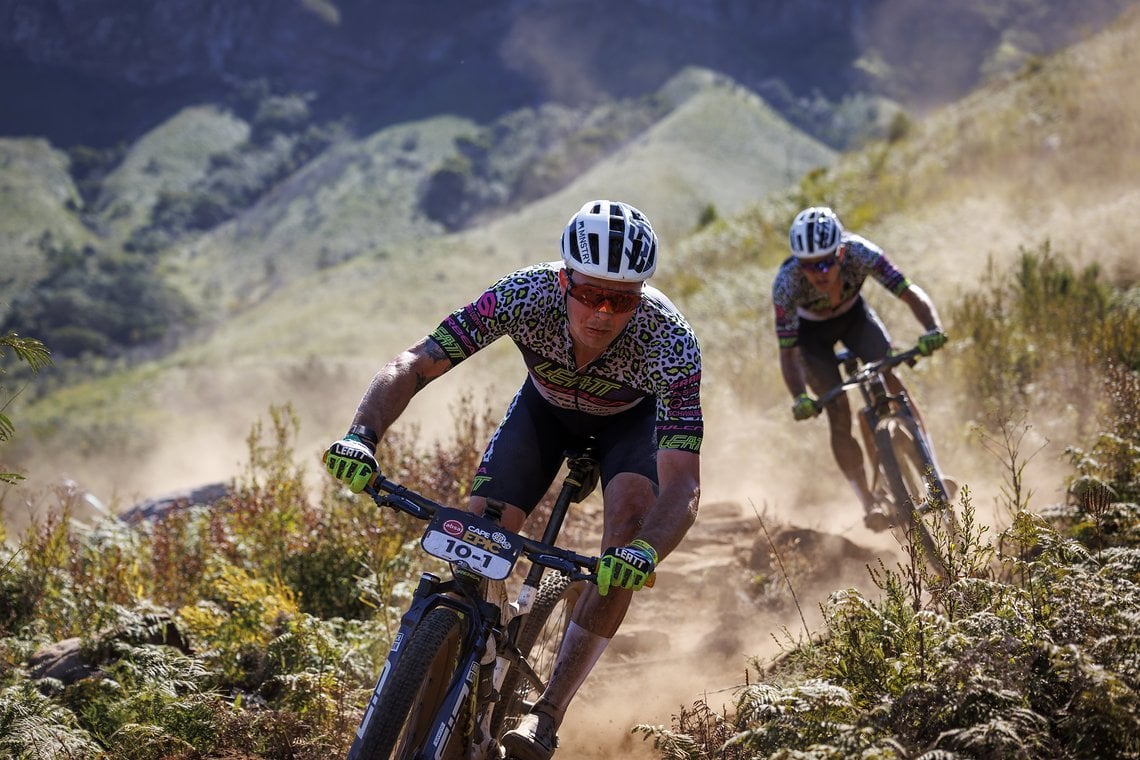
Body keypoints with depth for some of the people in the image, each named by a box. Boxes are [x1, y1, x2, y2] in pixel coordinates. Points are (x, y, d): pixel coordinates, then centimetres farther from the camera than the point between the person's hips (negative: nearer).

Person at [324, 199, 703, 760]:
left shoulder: (669, 340, -40)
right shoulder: (527, 295, -36)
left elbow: (683, 486, -44)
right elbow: (414, 365, -34)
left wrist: (643, 552, -64)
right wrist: (362, 435, -52)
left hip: (633, 417, -2)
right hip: (547, 404, 2)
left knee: (630, 524, -28)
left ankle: (548, 714, -19)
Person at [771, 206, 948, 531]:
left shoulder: (860, 253, -35)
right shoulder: (787, 282, -37)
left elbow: (910, 292, -35)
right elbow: (787, 351, -32)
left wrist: (933, 329, -54)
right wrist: (800, 398, -47)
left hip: (853, 314, 2)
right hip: (811, 330, -1)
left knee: (891, 382, -19)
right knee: (839, 415, -13)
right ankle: (869, 504, -1)